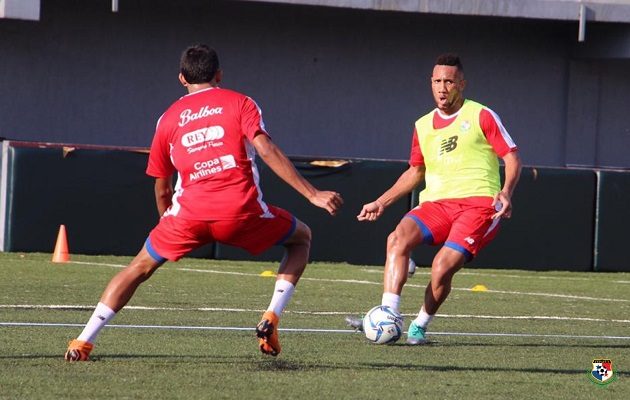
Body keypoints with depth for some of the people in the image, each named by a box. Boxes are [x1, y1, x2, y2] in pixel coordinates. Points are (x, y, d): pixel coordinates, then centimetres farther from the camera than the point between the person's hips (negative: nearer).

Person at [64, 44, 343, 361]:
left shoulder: (169, 118, 20)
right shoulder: (239, 103, 11)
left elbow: (162, 190, 24)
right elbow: (266, 150, -4)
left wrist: (167, 220, 41)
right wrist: (313, 194, -5)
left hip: (190, 213, 2)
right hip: (242, 211, -2)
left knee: (140, 266, 20)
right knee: (301, 237, 25)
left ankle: (83, 342, 10)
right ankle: (271, 317, 7)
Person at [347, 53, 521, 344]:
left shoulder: (481, 116, 2)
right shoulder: (423, 126, 18)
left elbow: (512, 157, 0)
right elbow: (416, 171, 30)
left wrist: (506, 192, -18)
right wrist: (381, 202, 23)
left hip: (479, 203, -5)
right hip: (437, 202, 5)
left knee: (443, 265, -24)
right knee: (398, 238, -24)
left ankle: (420, 326, -4)